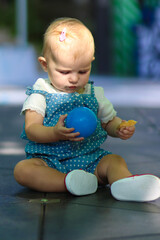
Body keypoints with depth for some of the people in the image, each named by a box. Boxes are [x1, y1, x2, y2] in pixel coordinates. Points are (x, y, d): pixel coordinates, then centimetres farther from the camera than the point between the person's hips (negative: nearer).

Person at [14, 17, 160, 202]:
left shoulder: (94, 94, 10)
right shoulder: (40, 95, -1)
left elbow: (109, 121, 19)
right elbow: (31, 130, -11)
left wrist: (120, 129, -6)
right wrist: (56, 133, -32)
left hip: (89, 159, 3)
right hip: (49, 161, -3)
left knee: (115, 160, -21)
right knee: (22, 169, -29)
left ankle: (122, 182, -52)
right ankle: (67, 182, -45)